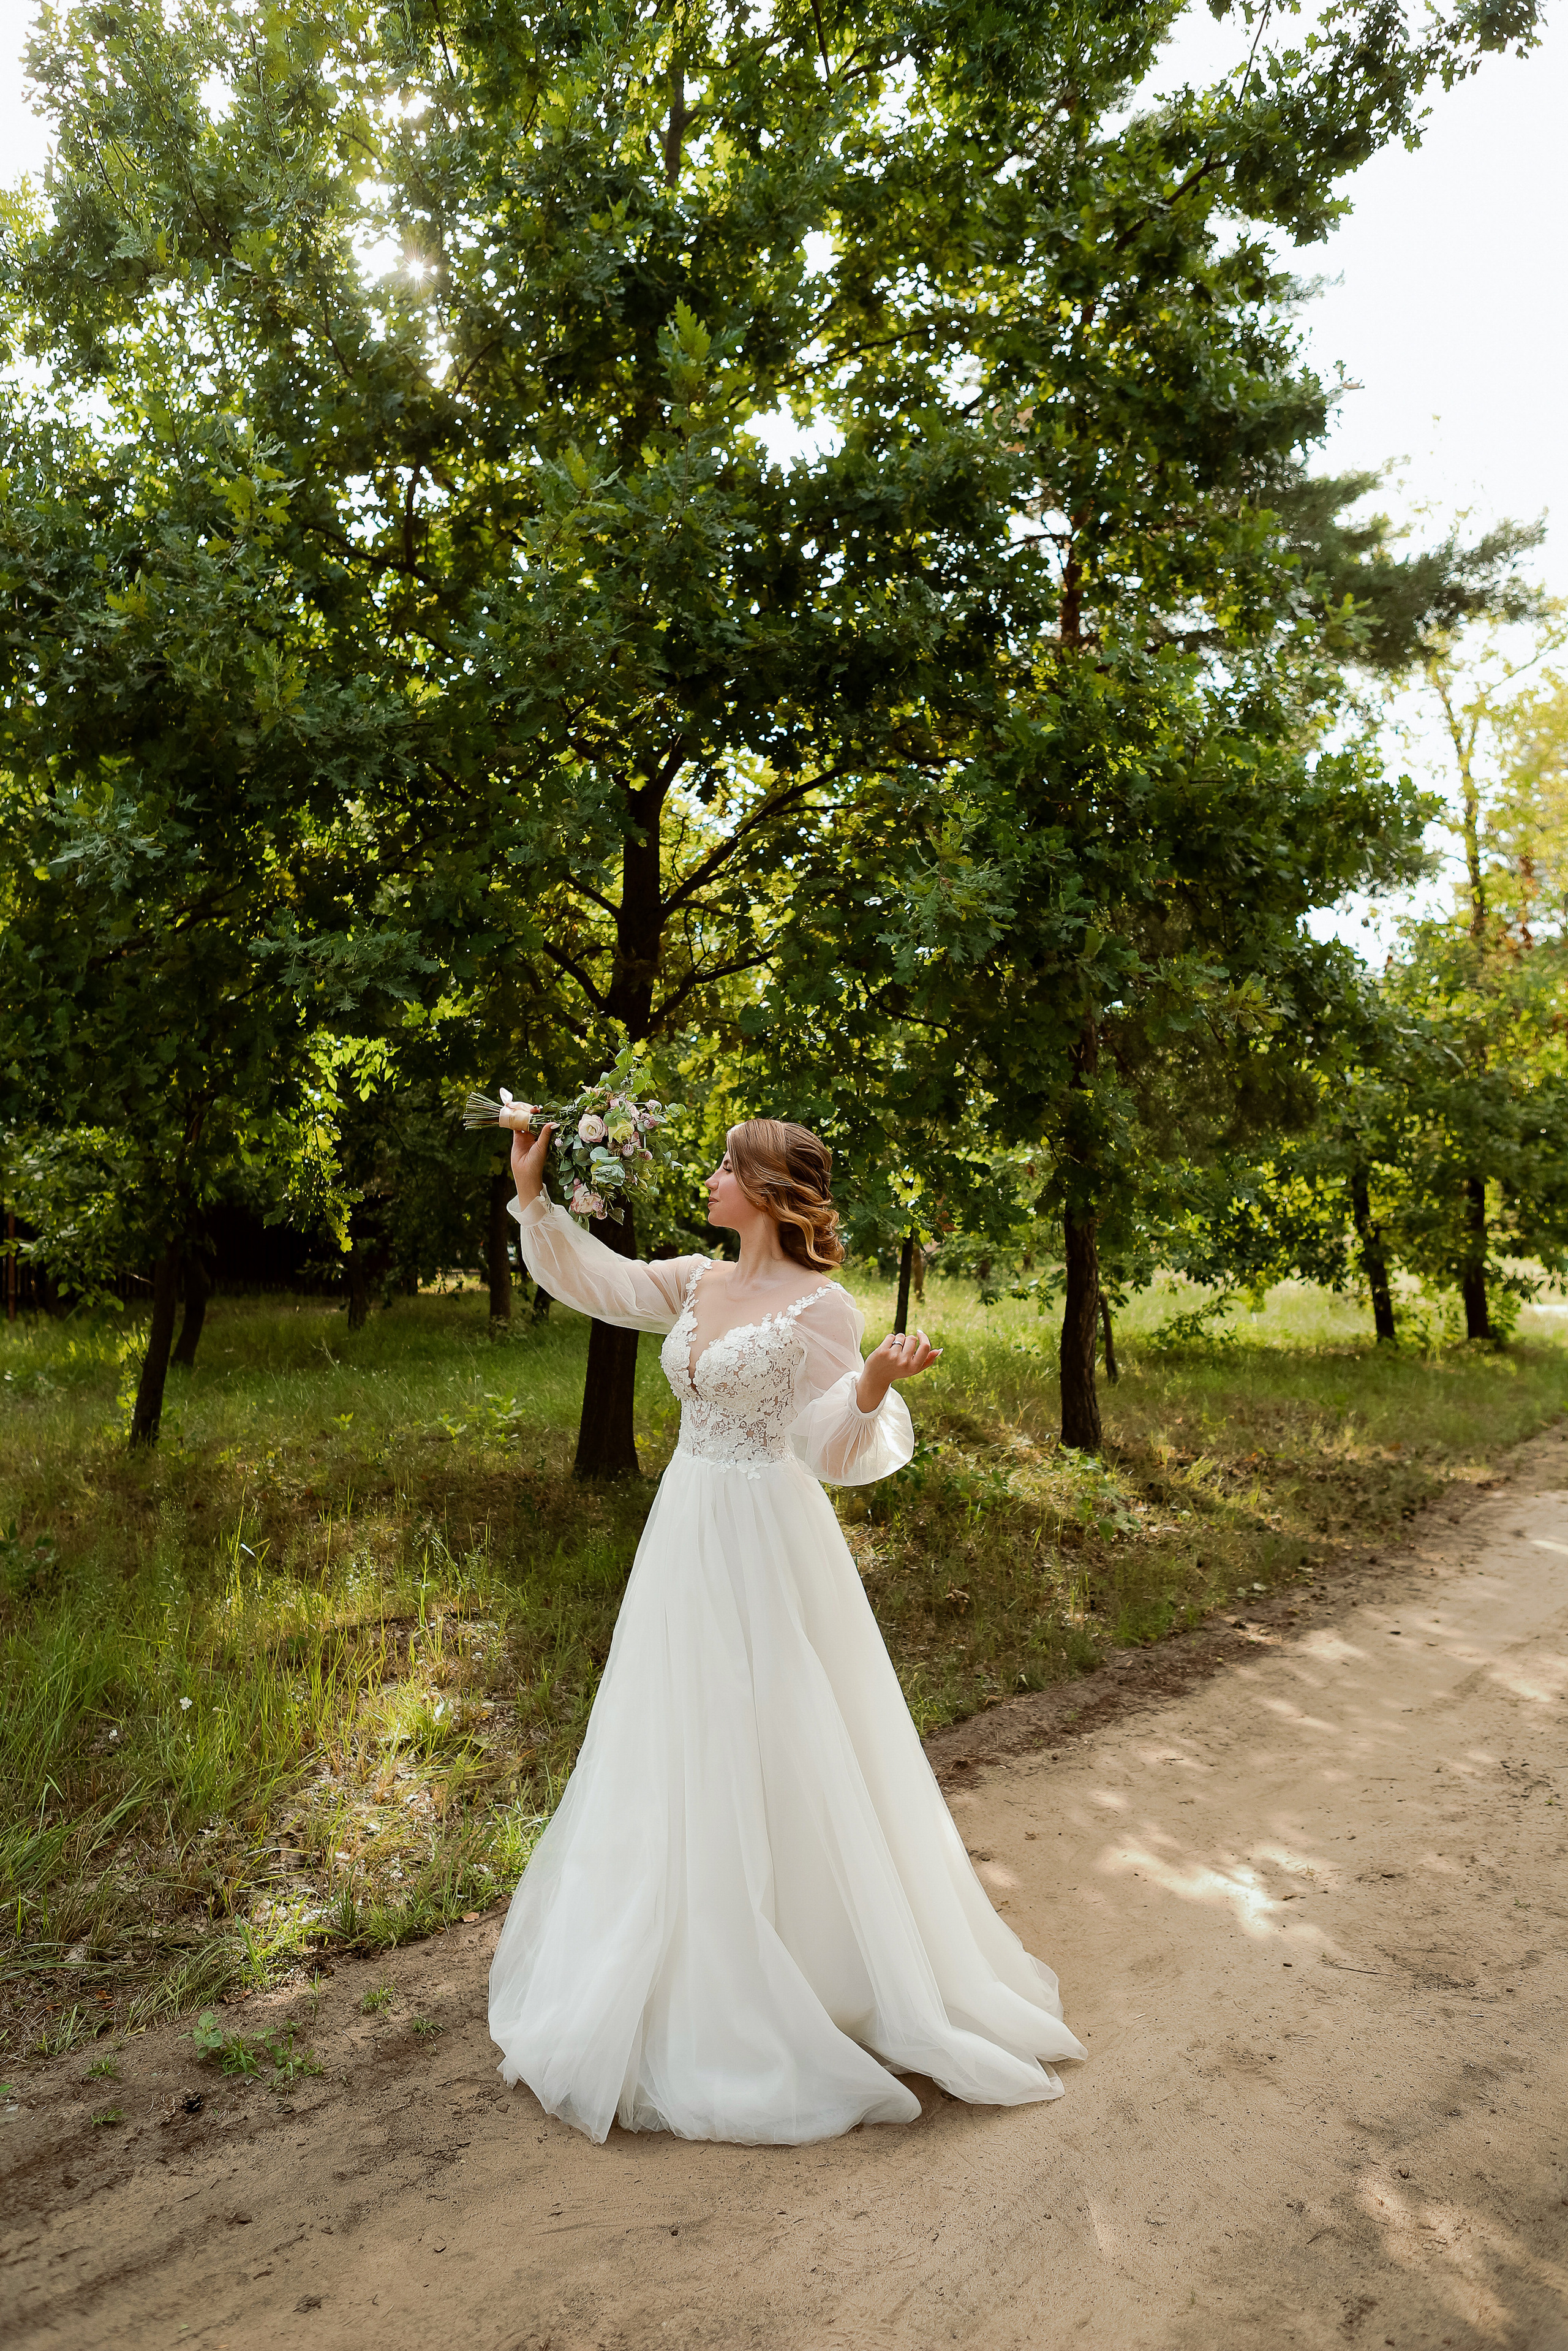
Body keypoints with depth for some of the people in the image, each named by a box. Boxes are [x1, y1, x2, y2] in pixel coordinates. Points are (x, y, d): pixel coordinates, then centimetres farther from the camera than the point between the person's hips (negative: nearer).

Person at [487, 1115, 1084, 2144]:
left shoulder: (820, 1307, -14)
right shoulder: (697, 1284, 5)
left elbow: (828, 1452, -15)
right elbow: (588, 1279, 10)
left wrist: (876, 1387, -33)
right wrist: (534, 1192, 2)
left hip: (764, 1552, -7)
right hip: (686, 1540, 7)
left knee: (769, 1763, 2)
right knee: (680, 1759, 17)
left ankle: (804, 1996, 23)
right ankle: (702, 1982, 37)